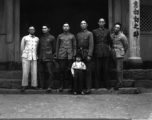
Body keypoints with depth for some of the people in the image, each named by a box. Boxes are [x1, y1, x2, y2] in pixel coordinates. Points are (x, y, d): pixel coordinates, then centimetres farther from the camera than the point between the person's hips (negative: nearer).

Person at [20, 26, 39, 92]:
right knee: (25, 72, -6)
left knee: (34, 72, -2)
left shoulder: (37, 39, 14)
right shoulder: (25, 38, 7)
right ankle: (24, 85, 1)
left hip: (34, 57, 2)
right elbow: (22, 47, 11)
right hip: (26, 57, -2)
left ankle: (34, 85, 4)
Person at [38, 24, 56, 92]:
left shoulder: (52, 38, 3)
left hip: (49, 58, -5)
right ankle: (42, 86, 14)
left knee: (50, 72, -8)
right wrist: (40, 56, 14)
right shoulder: (41, 38, 16)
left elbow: (54, 48, 7)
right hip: (41, 58, 5)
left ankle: (49, 86, -3)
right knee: (41, 72, 6)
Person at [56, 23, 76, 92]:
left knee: (70, 70, -3)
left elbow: (74, 46, 10)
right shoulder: (60, 36, 12)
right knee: (62, 70, 0)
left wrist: (74, 55, 1)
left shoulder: (72, 36, 11)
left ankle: (70, 86, 3)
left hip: (70, 56, 0)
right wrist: (56, 55, 6)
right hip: (61, 56, 0)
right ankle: (61, 86, 6)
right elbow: (57, 46, 12)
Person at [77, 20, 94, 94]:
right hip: (79, 54, 4)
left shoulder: (89, 34, 3)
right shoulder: (78, 34, 17)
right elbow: (76, 45, 15)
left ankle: (88, 88, -2)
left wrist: (89, 55, -14)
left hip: (86, 54, -4)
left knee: (88, 72, -4)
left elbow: (91, 45, -5)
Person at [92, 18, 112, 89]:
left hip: (106, 52, 1)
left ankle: (106, 84, 9)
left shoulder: (107, 31, 12)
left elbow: (109, 42, 14)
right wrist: (94, 51, 1)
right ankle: (97, 85, 4)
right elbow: (93, 42, 8)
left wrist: (109, 48, 2)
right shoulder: (94, 31, 8)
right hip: (98, 53, -1)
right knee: (98, 70, -1)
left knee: (106, 69, 2)